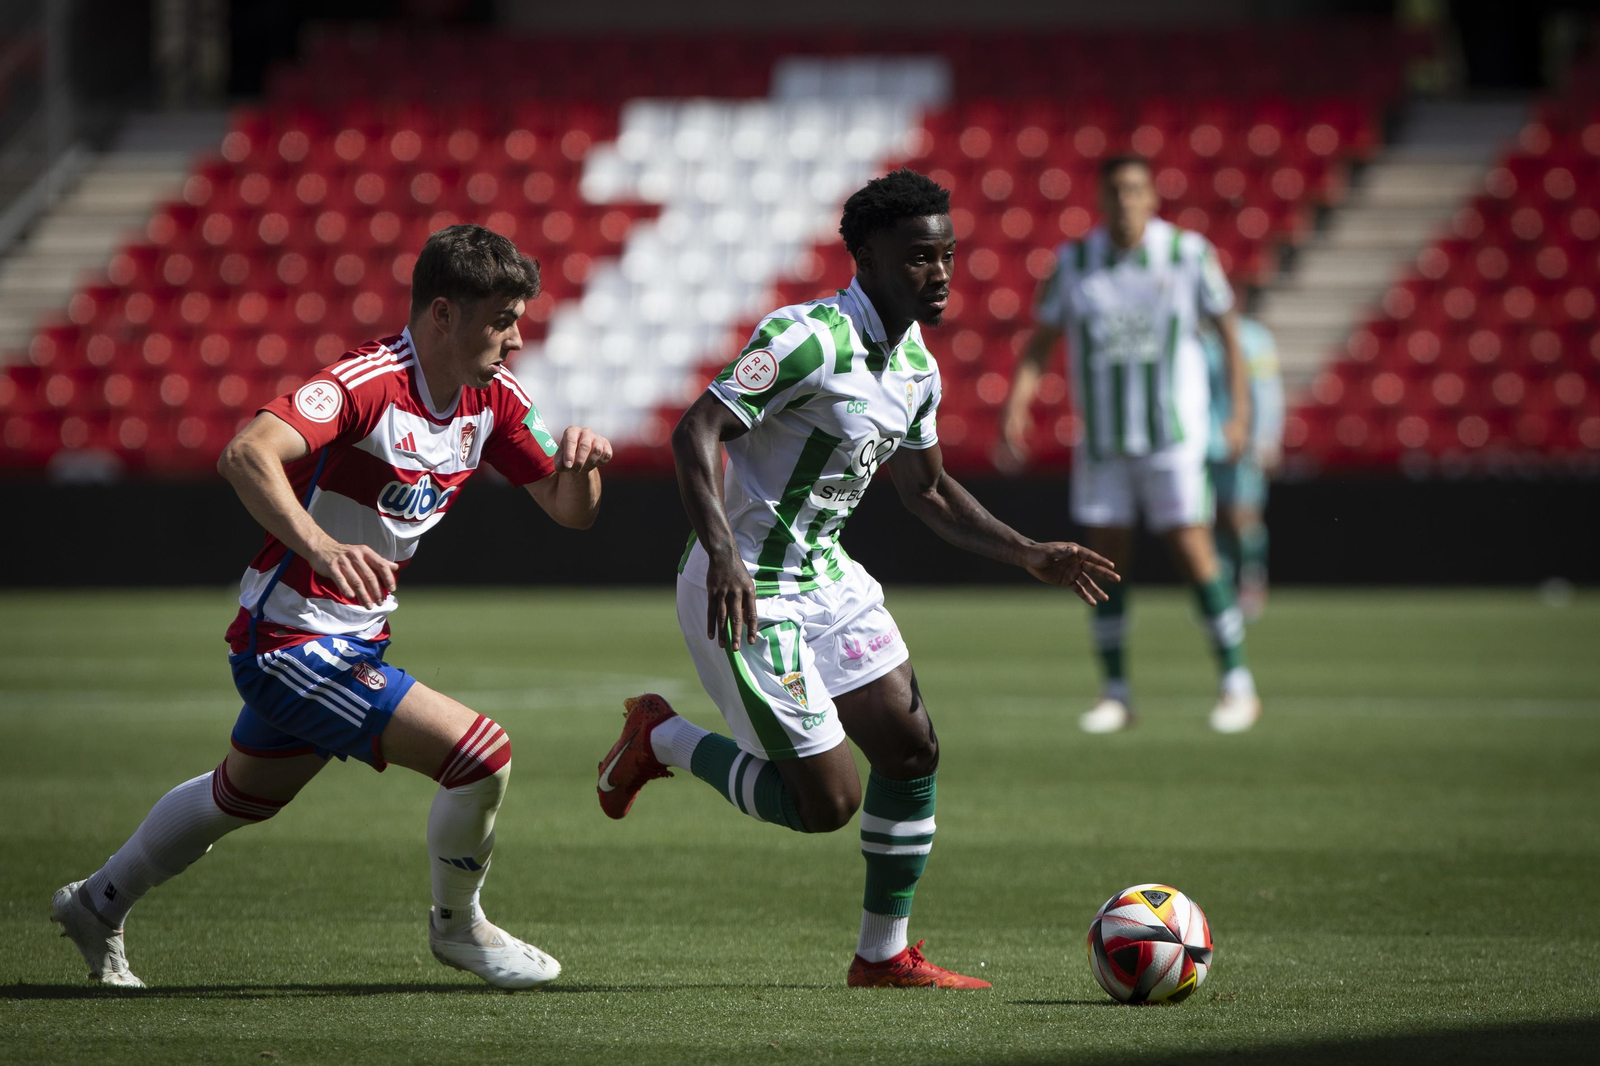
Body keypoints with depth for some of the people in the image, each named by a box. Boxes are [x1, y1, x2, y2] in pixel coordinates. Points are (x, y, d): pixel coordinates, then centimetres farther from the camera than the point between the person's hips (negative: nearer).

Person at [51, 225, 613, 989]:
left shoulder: (493, 397, 0)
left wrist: (580, 462, -20)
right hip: (293, 642, -10)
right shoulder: (368, 383, -26)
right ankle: (457, 926, 8)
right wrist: (321, 545, -54)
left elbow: (570, 510, 4)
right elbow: (245, 453, -40)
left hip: (353, 643, 10)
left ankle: (97, 905, 49)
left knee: (242, 797, 29)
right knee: (481, 753, -17)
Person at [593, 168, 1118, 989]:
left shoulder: (915, 367, 7)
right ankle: (660, 740, 16)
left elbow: (927, 489, 22)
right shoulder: (811, 338, -22)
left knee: (912, 749, 3)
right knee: (827, 803, -6)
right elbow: (696, 433, -27)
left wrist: (1029, 556, 12)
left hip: (824, 575, 9)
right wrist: (721, 551, -41)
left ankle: (883, 954, 16)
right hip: (745, 593, -9)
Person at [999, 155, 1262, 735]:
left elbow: (1227, 328, 6)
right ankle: (1116, 693, 11)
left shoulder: (1188, 254, -3)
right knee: (1105, 557, 2)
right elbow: (1040, 341, 8)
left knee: (1191, 550, -9)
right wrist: (1015, 404, -7)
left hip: (1172, 432, -3)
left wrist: (1239, 410, 2)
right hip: (1101, 441, 3)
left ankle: (1237, 684, 0)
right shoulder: (1073, 262, 3)